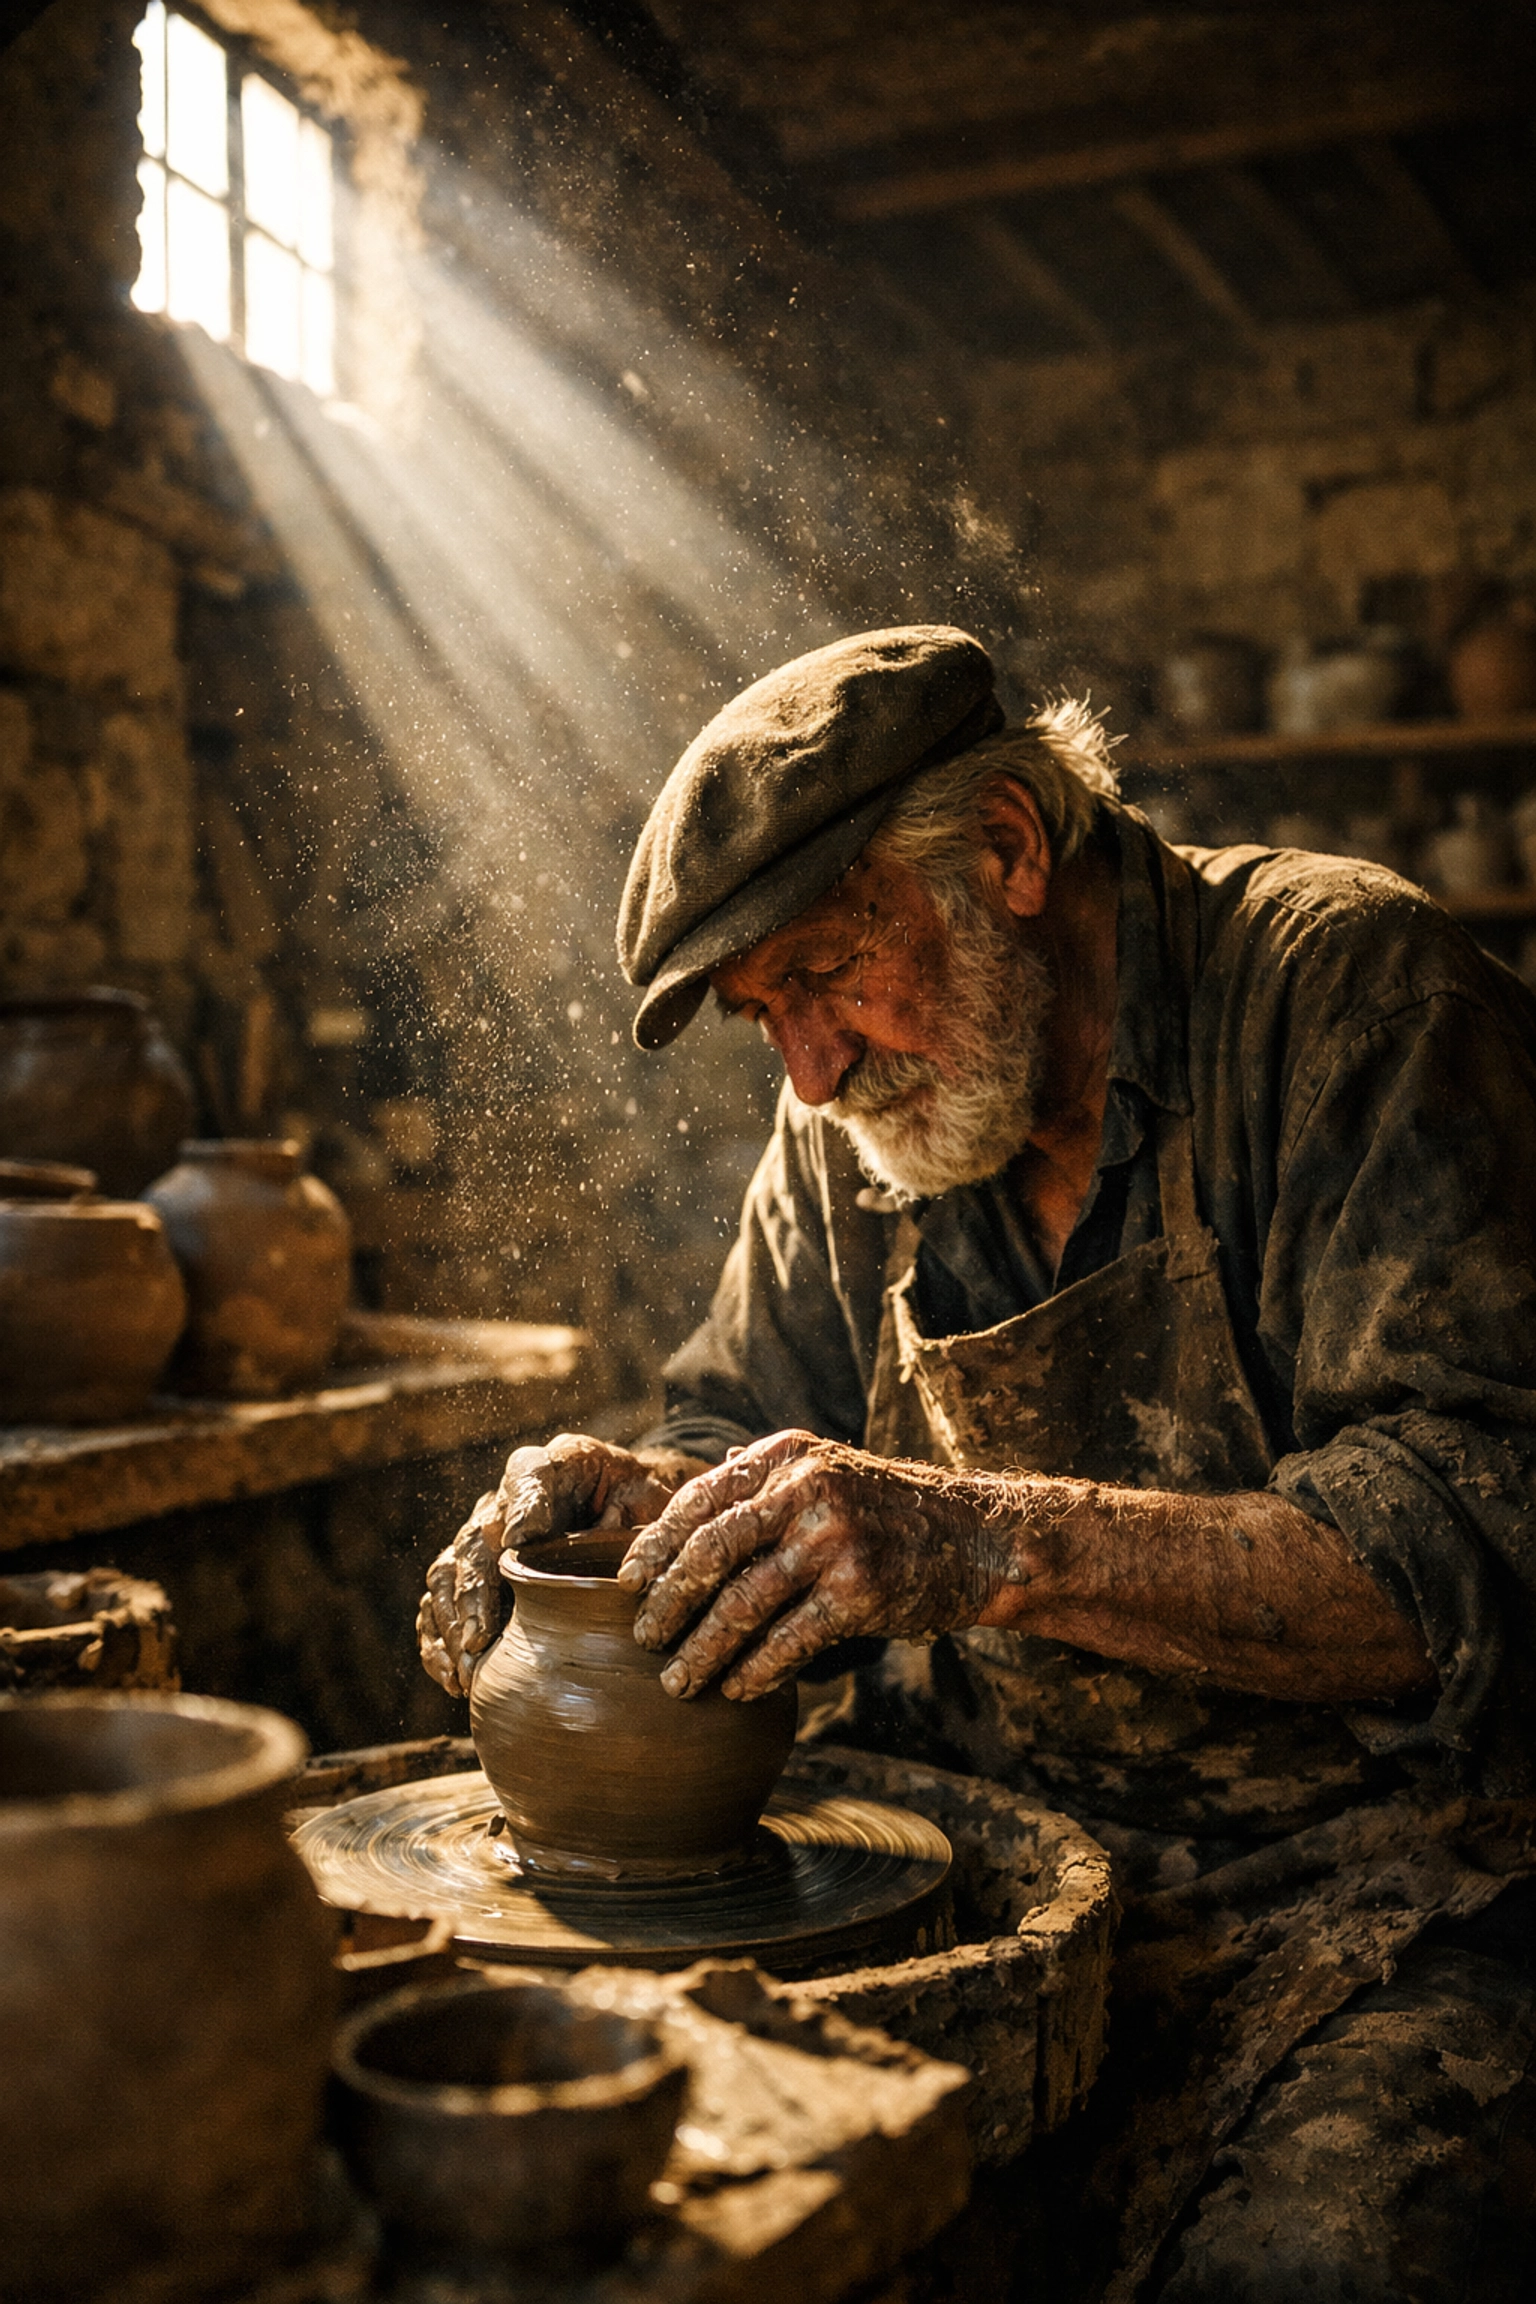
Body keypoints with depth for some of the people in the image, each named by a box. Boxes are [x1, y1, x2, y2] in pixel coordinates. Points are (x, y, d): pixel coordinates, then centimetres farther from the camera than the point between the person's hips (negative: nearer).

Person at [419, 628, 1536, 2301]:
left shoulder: (1349, 991, -14)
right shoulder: (858, 1113, 6)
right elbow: (746, 1430, 15)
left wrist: (991, 1543, -34)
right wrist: (640, 1500, -9)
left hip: (1373, 1856, -4)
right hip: (984, 1832, 5)